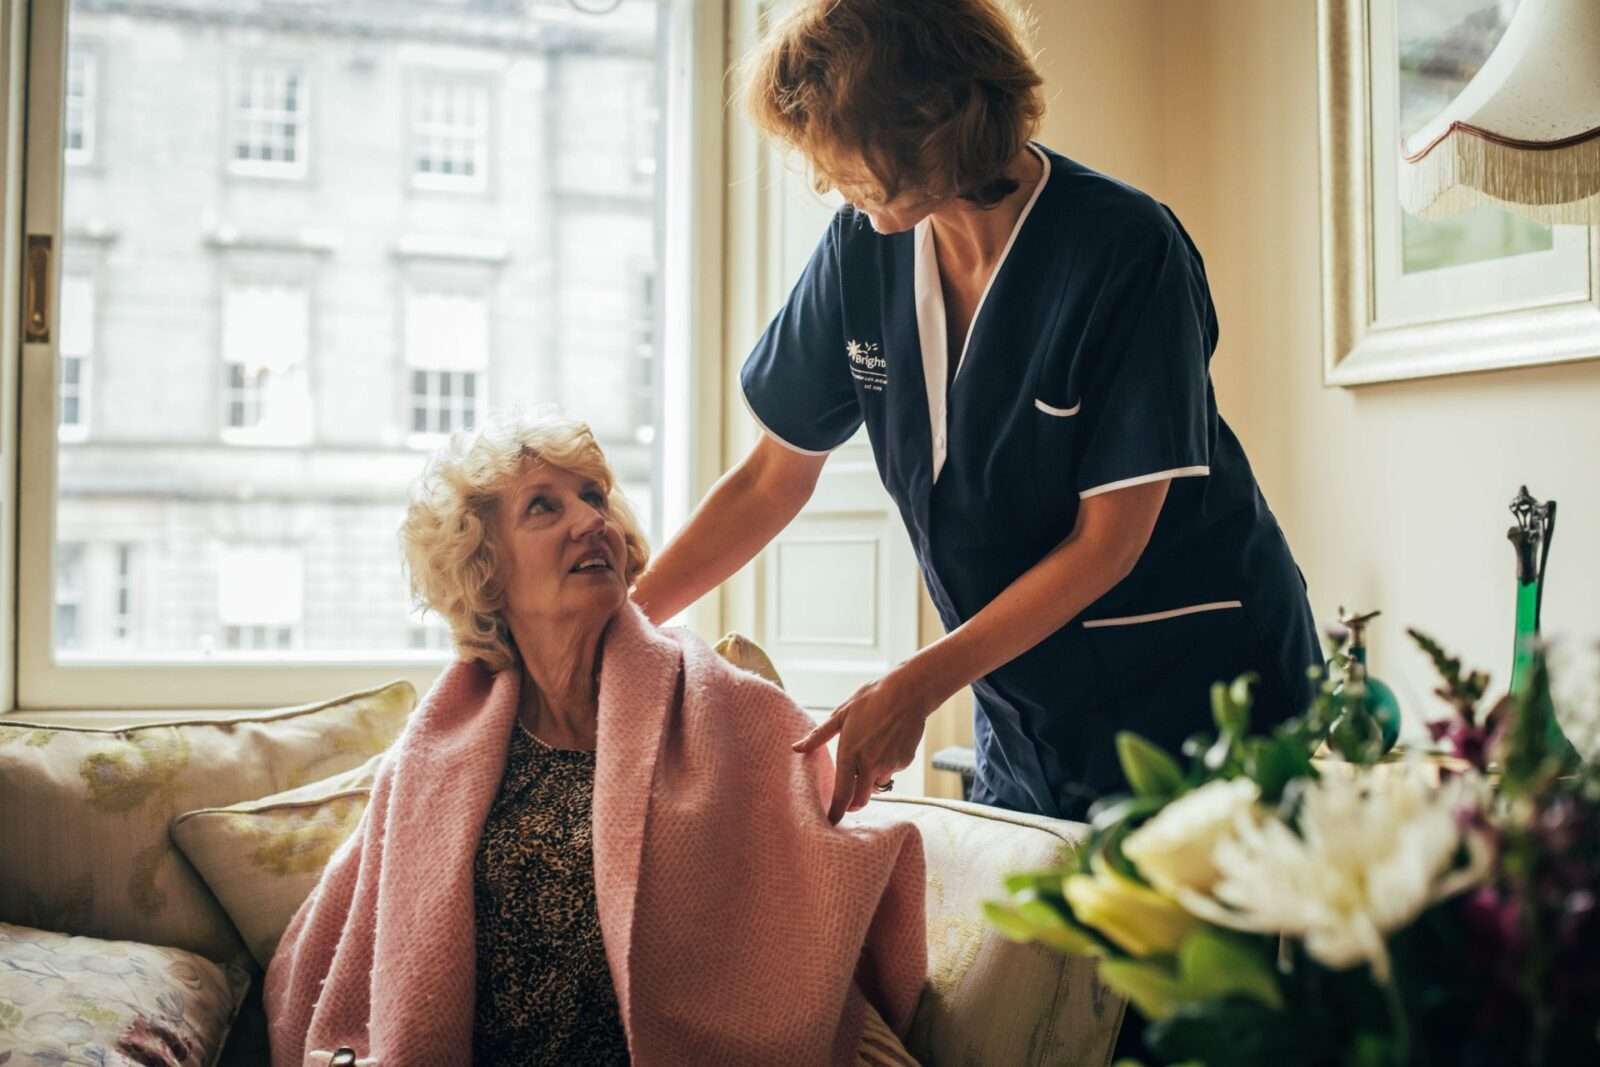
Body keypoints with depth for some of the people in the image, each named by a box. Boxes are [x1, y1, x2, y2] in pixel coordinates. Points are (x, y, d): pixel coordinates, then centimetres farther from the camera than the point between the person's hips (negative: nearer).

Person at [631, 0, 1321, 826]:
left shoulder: (1126, 251, -21)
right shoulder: (860, 249, -5)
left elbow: (1108, 539, -19)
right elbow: (773, 479, 3)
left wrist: (916, 687, -21)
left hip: (1199, 690, -4)